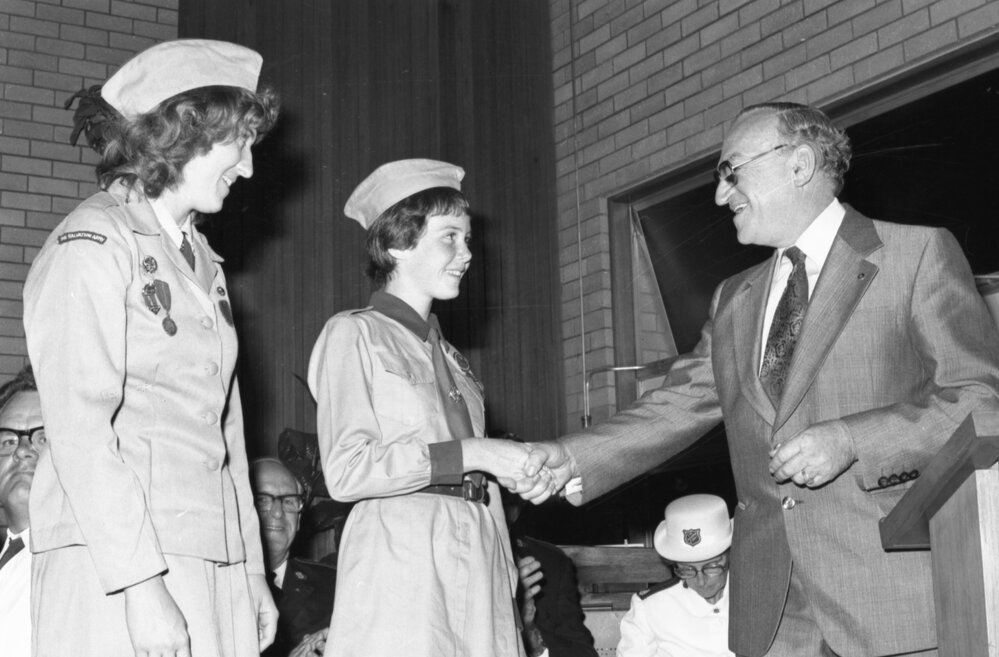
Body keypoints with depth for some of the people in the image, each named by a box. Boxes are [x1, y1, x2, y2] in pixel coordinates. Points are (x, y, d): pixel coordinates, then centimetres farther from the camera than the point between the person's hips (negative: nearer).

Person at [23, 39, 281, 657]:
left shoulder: (203, 260, 18)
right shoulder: (92, 243, -6)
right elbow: (79, 429, -14)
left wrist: (252, 570, 13)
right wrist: (142, 585, -19)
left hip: (215, 569, 7)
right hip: (117, 570, -6)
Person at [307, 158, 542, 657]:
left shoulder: (447, 355, 21)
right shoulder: (352, 334, 0)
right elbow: (346, 471, -12)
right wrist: (470, 454, -14)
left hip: (476, 558, 6)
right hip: (401, 559, -6)